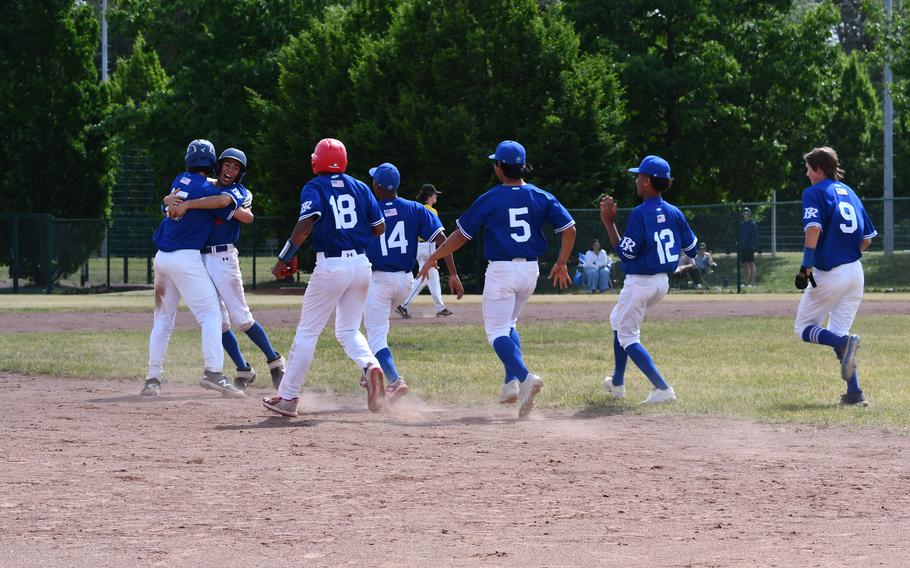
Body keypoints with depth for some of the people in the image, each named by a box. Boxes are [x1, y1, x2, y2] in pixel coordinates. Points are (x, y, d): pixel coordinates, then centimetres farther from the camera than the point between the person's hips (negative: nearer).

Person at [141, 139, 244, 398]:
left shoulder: (180, 181, 9)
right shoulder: (208, 190, -9)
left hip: (162, 258, 7)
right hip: (186, 258, -7)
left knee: (163, 318, 13)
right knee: (211, 314, -7)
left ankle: (153, 379, 10)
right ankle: (213, 372, -22)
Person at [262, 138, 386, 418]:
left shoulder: (315, 187, -4)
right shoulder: (360, 187, 10)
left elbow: (305, 224, -19)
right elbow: (379, 228, 9)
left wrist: (283, 259, -14)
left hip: (331, 266, -5)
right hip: (361, 264, 5)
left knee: (307, 331, 4)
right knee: (348, 330, 16)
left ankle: (287, 398, 6)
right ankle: (370, 366, -14)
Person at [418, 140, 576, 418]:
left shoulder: (489, 200, -7)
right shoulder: (540, 197, 3)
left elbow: (461, 235, -3)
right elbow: (569, 228, 0)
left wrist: (433, 258, 10)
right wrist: (562, 263, 13)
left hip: (501, 270, -5)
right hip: (531, 270, 5)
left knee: (497, 331, -2)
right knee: (508, 323, 22)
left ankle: (524, 377, -25)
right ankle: (512, 383, 8)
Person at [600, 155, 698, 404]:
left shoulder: (640, 214, -19)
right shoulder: (674, 213, 1)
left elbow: (626, 253, -19)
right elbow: (691, 248, 7)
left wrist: (609, 223, -15)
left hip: (639, 283, -8)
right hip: (663, 282, 8)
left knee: (627, 336, 1)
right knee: (618, 320, 28)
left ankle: (662, 388, -14)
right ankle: (617, 383, 35)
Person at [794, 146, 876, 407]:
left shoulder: (814, 192, -5)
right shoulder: (849, 192, 16)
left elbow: (814, 229, -21)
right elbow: (867, 240, 15)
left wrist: (806, 266, -24)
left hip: (829, 274, -7)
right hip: (855, 272, 7)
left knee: (804, 328, 7)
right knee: (837, 334, 13)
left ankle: (845, 343, -21)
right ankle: (854, 393, -2)